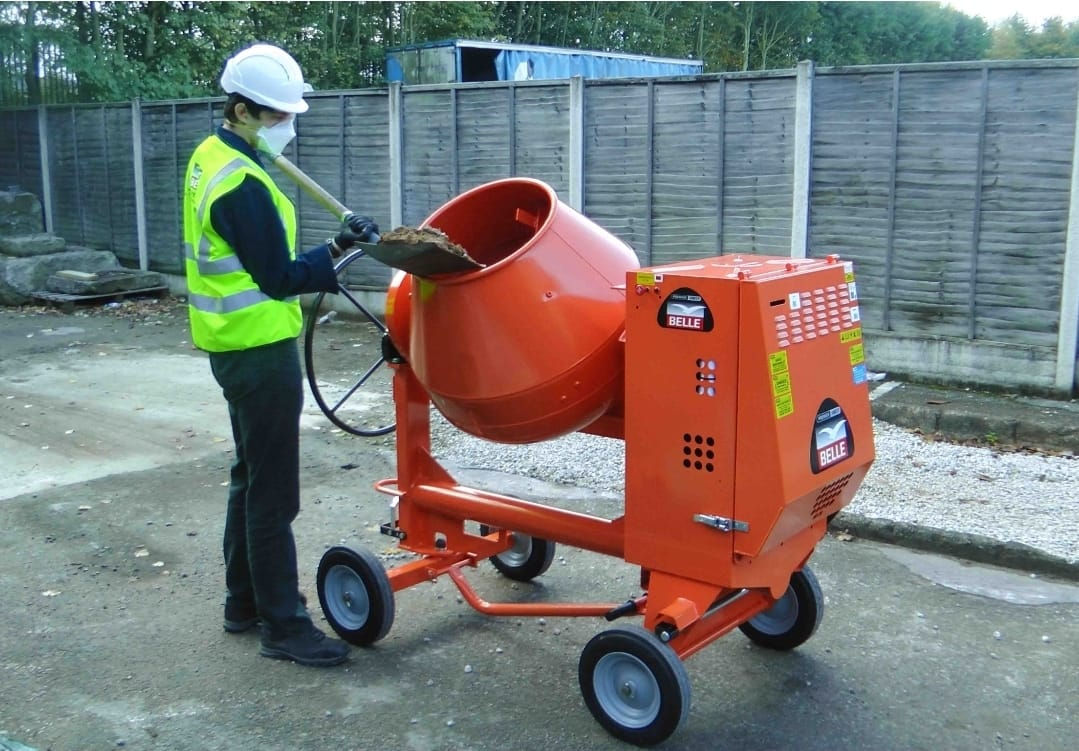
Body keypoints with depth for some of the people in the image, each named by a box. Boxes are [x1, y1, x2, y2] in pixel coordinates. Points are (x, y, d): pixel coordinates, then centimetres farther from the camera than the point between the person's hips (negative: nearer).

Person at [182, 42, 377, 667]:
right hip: (260, 351, -10)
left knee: (251, 476, 19)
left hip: (238, 345, 10)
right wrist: (340, 251, -16)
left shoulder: (212, 158, 9)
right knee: (273, 492, -3)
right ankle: (284, 625, 7)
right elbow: (281, 278, -20)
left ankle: (245, 601, 30)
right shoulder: (241, 185, -22)